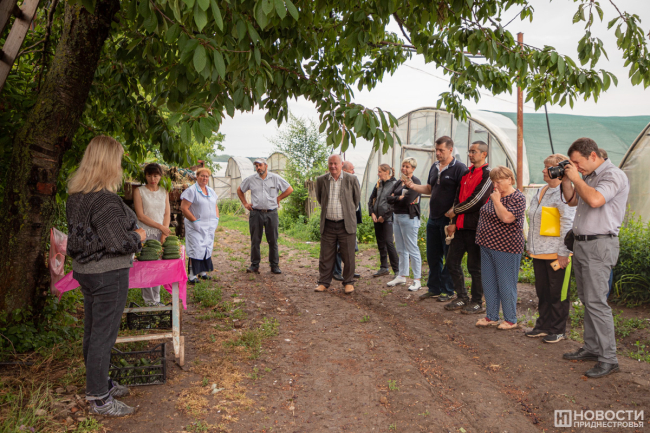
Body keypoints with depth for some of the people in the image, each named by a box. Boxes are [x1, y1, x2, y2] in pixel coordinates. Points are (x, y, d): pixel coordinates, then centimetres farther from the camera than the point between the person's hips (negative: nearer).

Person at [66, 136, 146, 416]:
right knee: (104, 334, 1)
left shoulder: (76, 196, 6)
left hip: (85, 270, 9)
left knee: (92, 330, 19)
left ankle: (99, 383, 36)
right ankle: (99, 399, 14)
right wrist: (138, 236, -6)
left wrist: (130, 234, 13)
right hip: (108, 274, -9)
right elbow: (118, 242, -24)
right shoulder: (105, 200, -23)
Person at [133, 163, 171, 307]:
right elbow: (140, 215, -7)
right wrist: (160, 226, -10)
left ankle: (156, 299, 14)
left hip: (160, 234, 4)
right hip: (145, 233, -4)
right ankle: (149, 301, 4)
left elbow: (167, 214, 9)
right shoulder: (139, 191, 0)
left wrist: (164, 233, -4)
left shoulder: (164, 192, 12)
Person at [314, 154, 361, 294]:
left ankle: (348, 282, 20)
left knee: (348, 256, 5)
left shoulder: (351, 179, -3)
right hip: (327, 224, 2)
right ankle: (324, 282, 20)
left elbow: (357, 197, 11)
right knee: (326, 256, 7)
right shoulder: (321, 180, 3)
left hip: (346, 224, -2)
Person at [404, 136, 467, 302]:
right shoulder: (434, 167, 13)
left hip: (448, 220, -7)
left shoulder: (459, 168, -10)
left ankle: (449, 291, 15)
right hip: (433, 218, 7)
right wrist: (413, 186, 4)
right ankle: (434, 288, 24)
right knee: (432, 255, 12)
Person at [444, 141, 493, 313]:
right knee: (452, 262, 9)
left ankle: (477, 303, 16)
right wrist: (454, 222, 4)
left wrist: (454, 211, -7)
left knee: (475, 267, 1)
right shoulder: (466, 173, 16)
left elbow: (477, 200, -18)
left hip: (474, 227, -8)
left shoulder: (488, 174, -9)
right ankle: (462, 298, 23)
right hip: (460, 227, 8)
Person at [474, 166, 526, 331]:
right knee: (488, 283, 13)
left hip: (506, 249, -8)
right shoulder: (494, 195, 13)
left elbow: (507, 218, -26)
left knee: (506, 284, 1)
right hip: (487, 246, 8)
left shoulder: (518, 198, -11)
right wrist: (481, 238, 15)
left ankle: (511, 320, 15)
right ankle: (491, 317, 24)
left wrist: (496, 200, -18)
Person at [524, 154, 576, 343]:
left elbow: (568, 224, -18)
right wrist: (530, 246, 20)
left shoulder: (563, 193, -14)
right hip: (539, 252, 8)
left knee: (557, 294, 5)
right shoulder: (541, 192, 14)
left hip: (555, 254, -8)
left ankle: (558, 330, 18)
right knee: (542, 291, 16)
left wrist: (563, 253, -19)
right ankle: (543, 326, 28)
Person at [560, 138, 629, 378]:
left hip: (599, 245, -9)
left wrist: (576, 177, -14)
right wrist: (566, 179, 7)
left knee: (596, 302, -9)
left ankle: (608, 359, -1)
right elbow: (572, 201, 21)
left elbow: (594, 200, -27)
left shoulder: (613, 175, -11)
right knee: (587, 300, 13)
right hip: (581, 243, 9)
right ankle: (591, 349, 23)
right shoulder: (588, 176, 15)